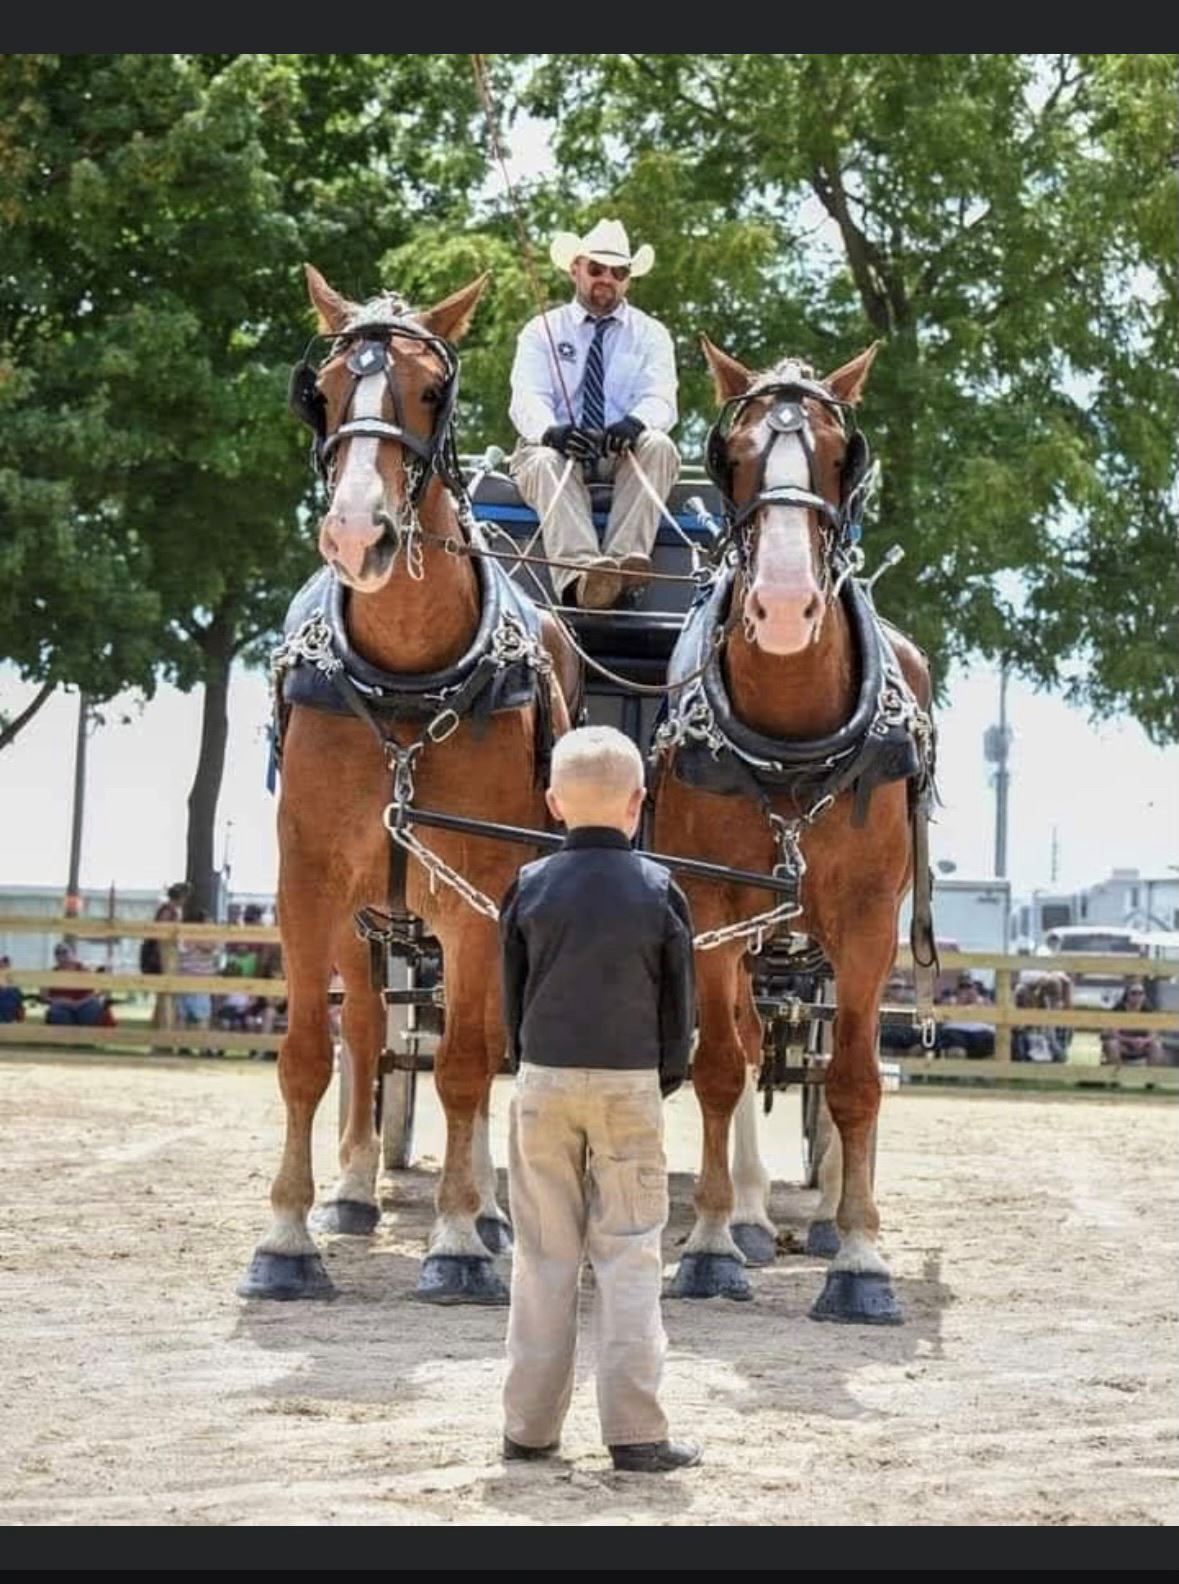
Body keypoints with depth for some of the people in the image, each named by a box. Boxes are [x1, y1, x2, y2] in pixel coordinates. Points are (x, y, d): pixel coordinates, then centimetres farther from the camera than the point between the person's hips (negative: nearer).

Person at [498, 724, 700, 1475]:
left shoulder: (531, 887, -1)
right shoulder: (658, 890, -5)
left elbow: (512, 994, 4)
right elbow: (680, 1001, 0)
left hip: (545, 1081, 1)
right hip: (630, 1085, -1)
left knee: (544, 1257, 7)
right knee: (630, 1256, 2)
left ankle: (531, 1426, 9)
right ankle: (635, 1431, -2)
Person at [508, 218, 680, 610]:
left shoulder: (651, 334, 13)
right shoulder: (541, 331, 11)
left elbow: (660, 399, -5)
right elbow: (527, 399, -5)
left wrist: (635, 423, -32)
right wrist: (550, 431, -31)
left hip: (627, 455, 1)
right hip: (555, 448, -1)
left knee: (658, 445, -31)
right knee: (546, 461, -35)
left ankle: (627, 556, -47)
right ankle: (581, 571, -59)